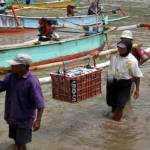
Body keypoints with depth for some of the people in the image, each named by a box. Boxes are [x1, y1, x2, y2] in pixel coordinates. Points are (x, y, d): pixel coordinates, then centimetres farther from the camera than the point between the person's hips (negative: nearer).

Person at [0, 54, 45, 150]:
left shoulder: (32, 82, -24)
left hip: (25, 118, -6)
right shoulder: (10, 77, -3)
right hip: (12, 116, 6)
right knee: (17, 139, 24)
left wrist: (38, 120, -34)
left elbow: (40, 103, -26)